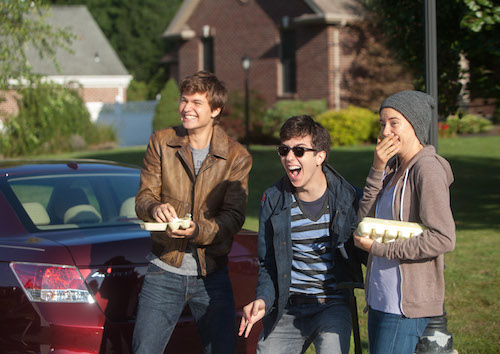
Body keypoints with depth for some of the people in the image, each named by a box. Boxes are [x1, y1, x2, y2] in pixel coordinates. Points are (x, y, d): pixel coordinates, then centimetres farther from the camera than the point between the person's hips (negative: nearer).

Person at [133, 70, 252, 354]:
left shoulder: (237, 157, -3)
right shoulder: (161, 142, 1)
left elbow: (233, 216, -9)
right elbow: (143, 197, 1)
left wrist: (197, 231, -28)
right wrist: (155, 208, -24)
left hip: (212, 274, 0)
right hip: (164, 271, 0)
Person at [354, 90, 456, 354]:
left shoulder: (428, 169, -13)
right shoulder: (394, 169, 14)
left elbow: (443, 239, -21)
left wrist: (378, 248, -15)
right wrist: (377, 169, -7)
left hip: (407, 303, -9)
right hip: (380, 298, 9)